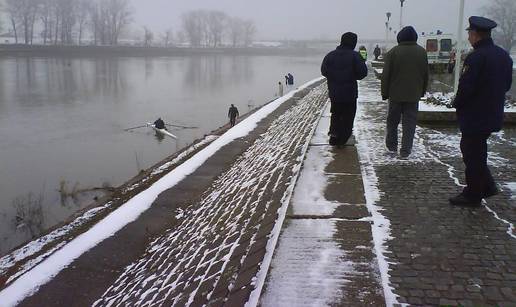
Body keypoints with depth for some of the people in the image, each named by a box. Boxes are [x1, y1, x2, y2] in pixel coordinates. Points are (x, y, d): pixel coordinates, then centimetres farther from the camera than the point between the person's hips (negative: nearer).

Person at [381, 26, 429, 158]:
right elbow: (426, 74, 8)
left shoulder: (393, 52, -8)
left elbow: (386, 75, -7)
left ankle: (391, 146, 24)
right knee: (410, 123, 4)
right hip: (414, 95, 1)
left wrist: (385, 93, 1)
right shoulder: (422, 52, 1)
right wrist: (422, 91, 18)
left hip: (396, 94, -1)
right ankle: (405, 151, 3)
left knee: (393, 121, 14)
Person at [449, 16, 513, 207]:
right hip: (494, 115, 9)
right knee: (477, 151, 22)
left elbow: (466, 87, -22)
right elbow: (507, 84, 14)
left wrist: (457, 104, -4)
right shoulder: (504, 55, 7)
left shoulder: (476, 57, -21)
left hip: (475, 117, -8)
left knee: (472, 155, 3)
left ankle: (472, 195, 14)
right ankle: (487, 186, 25)